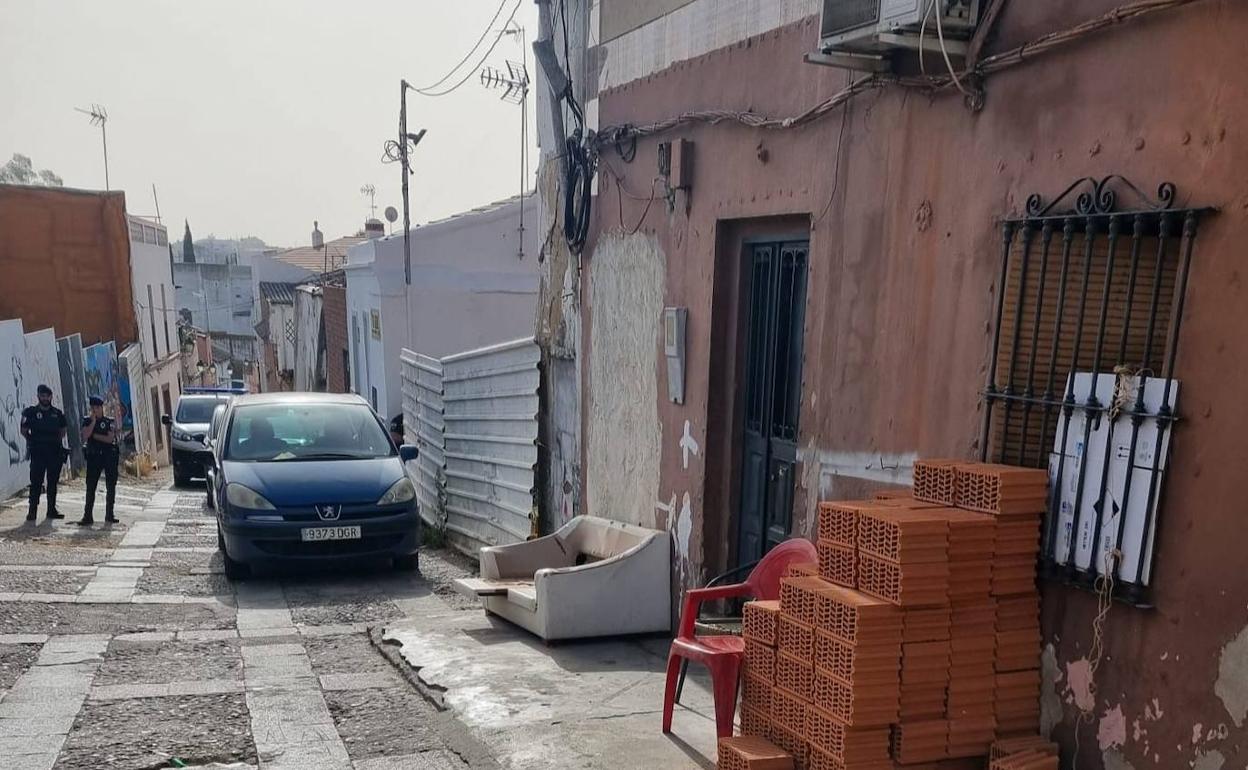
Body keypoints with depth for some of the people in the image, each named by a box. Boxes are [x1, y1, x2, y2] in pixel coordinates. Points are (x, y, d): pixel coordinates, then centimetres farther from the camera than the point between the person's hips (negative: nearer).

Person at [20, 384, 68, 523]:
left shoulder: (57, 413, 10)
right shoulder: (31, 412, 2)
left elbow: (63, 429, 20)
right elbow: (24, 430, 6)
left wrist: (58, 440, 8)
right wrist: (32, 441, -1)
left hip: (55, 452, 3)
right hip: (38, 452, -3)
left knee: (53, 482, 7)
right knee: (36, 482, -7)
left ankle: (51, 509, 13)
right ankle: (32, 510, -5)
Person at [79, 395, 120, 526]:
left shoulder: (109, 421, 4)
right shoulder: (87, 421, 7)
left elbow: (110, 438, -8)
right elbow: (85, 436, -10)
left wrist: (95, 436, -6)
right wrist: (93, 421, -11)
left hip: (109, 456, 0)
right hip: (93, 456, 0)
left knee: (111, 487, 3)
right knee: (90, 487, -4)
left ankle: (109, 515, 13)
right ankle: (88, 516, -3)